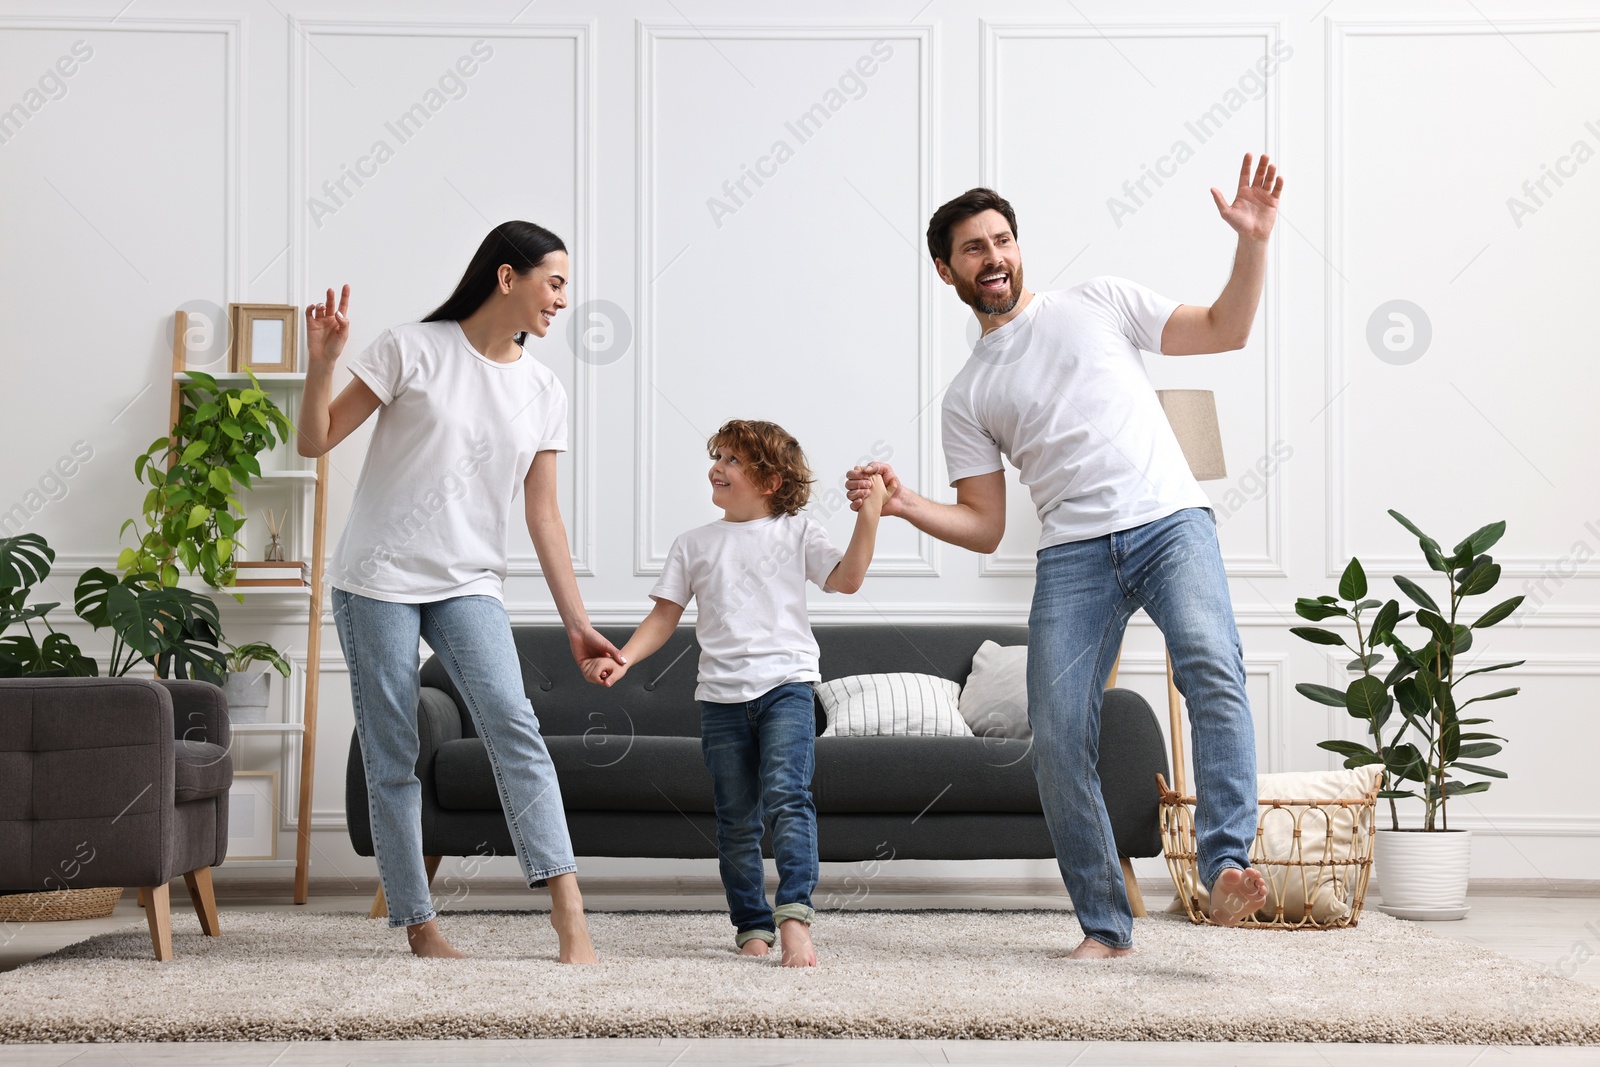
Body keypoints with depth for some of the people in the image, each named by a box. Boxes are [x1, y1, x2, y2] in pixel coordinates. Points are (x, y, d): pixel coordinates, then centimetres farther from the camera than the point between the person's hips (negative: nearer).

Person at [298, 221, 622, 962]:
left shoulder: (543, 391, 7)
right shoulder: (413, 350, -5)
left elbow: (543, 517, 8)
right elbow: (316, 441, -3)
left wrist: (576, 623, 2)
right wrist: (322, 364, -21)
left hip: (468, 584, 3)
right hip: (378, 578, -3)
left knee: (512, 721, -18)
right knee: (392, 757, -1)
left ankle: (568, 908, -23)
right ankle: (419, 924, 8)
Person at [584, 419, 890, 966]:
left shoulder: (797, 532, 8)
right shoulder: (694, 544, 13)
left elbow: (846, 579, -5)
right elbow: (664, 617, 11)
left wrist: (869, 516, -15)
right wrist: (620, 660, -4)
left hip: (786, 685, -3)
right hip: (721, 696, 3)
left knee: (786, 795, -21)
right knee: (736, 820, 6)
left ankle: (794, 918, -27)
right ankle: (752, 926, 15)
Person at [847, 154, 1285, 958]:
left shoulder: (1098, 303, 15)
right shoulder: (967, 396, 18)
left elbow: (1224, 330, 11)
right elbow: (984, 527, 15)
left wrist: (1253, 242, -4)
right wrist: (904, 505, -3)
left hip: (1170, 521, -2)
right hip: (1074, 554, 2)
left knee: (1210, 665, -30)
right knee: (1058, 739, -9)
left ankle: (1226, 867, -35)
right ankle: (1106, 926, 3)